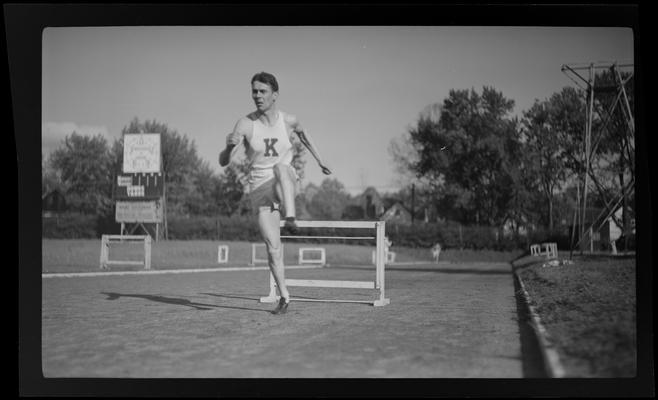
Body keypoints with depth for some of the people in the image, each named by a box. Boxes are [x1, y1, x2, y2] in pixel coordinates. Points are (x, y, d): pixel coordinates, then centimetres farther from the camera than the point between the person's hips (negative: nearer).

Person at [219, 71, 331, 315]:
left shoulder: (289, 120, -3)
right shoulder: (245, 124, -9)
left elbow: (302, 133, 23)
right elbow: (223, 162, -14)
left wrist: (319, 160, 26)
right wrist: (229, 145, -36)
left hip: (286, 185, 0)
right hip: (260, 190, 0)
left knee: (281, 167, -36)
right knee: (272, 246, -4)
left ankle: (290, 218, -46)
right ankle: (284, 297, 11)